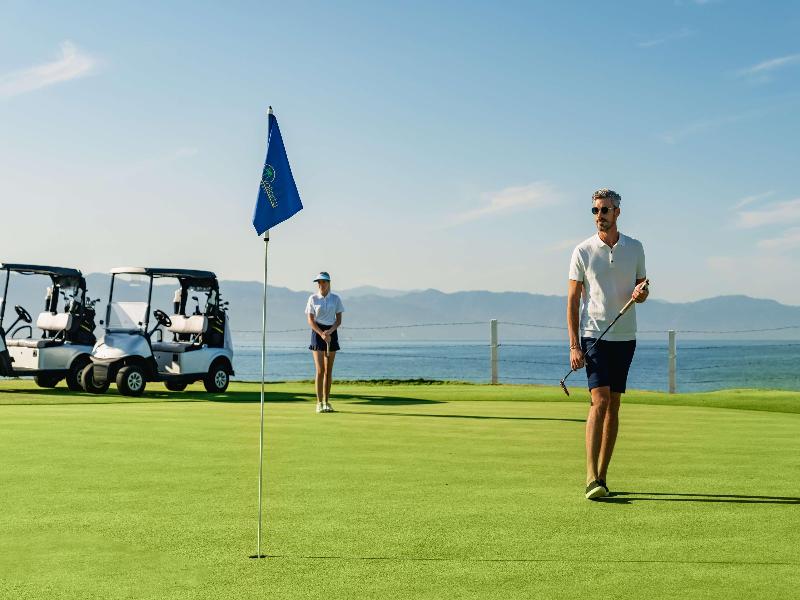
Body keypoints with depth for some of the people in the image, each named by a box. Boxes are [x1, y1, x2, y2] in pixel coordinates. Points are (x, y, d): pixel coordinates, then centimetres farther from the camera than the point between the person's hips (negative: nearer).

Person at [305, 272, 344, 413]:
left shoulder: (335, 299, 3)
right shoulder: (313, 298, -1)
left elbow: (339, 320, 2)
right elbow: (310, 320, -4)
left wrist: (330, 331, -16)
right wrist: (322, 334, -17)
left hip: (332, 333, 2)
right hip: (317, 332, -2)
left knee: (329, 370, 5)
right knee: (320, 370, -9)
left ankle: (327, 402, 12)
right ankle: (319, 403, -6)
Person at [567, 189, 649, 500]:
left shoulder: (635, 248, 7)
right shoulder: (583, 251, -1)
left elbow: (641, 288, 16)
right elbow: (573, 300, -1)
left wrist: (642, 293, -11)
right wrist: (574, 345, -8)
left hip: (625, 337, 4)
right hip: (594, 335, -3)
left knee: (613, 406, 6)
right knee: (599, 401, -16)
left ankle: (601, 475, 14)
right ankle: (592, 478, -18)